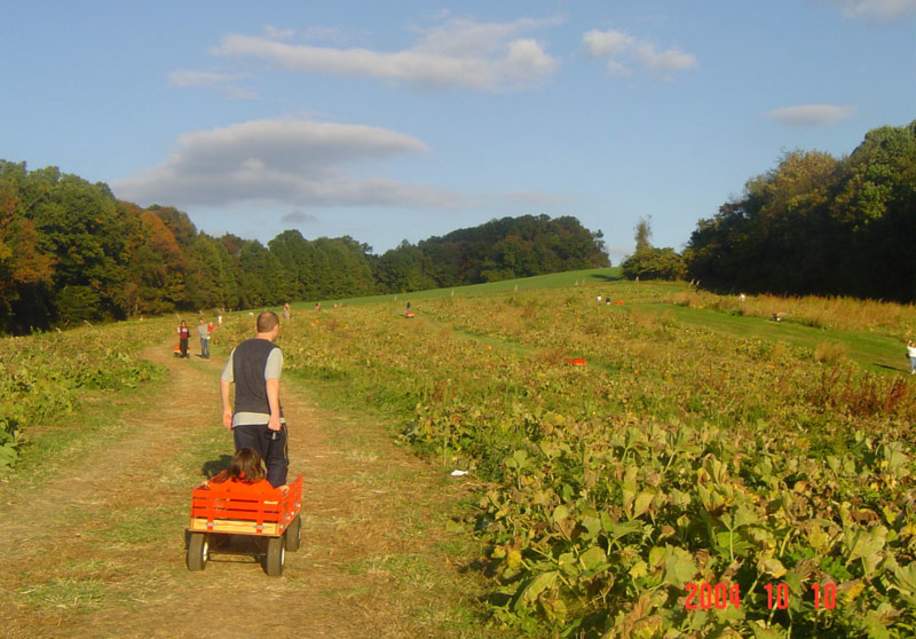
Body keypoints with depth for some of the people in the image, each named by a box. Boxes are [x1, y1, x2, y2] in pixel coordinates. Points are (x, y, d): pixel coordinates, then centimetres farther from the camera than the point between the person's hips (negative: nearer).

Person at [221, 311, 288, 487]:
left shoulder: (239, 349, 12)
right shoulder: (273, 351, -7)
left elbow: (224, 381, 14)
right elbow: (272, 382, -20)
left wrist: (227, 408, 24)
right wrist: (275, 415, -24)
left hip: (242, 418, 4)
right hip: (267, 417, -4)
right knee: (277, 463, 12)